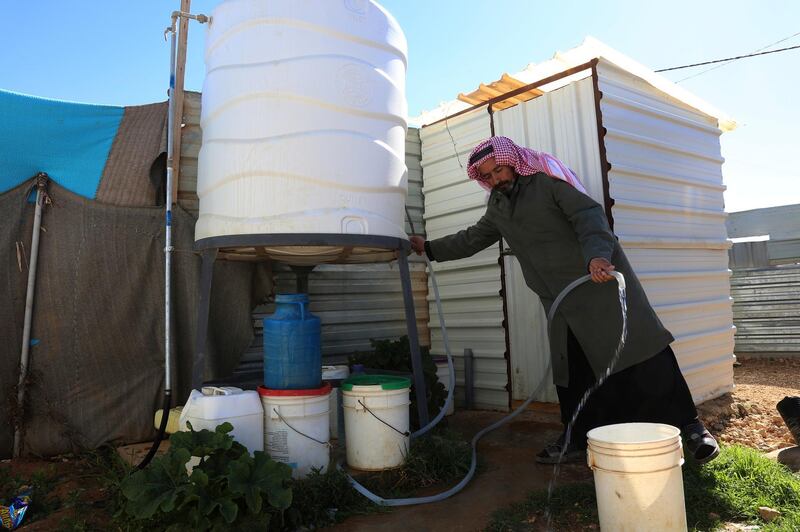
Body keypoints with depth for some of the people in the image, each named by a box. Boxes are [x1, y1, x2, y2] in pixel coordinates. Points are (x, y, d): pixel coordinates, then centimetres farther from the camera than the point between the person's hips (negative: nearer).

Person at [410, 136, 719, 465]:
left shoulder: (548, 179, -7)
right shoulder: (498, 205, 14)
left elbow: (588, 214, -18)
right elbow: (473, 238, 27)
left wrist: (598, 253, -35)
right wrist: (431, 248, 29)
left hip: (600, 280, -6)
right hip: (561, 301, 6)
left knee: (638, 347, -9)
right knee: (570, 369, 7)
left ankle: (688, 426, 3)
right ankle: (577, 440, 17)